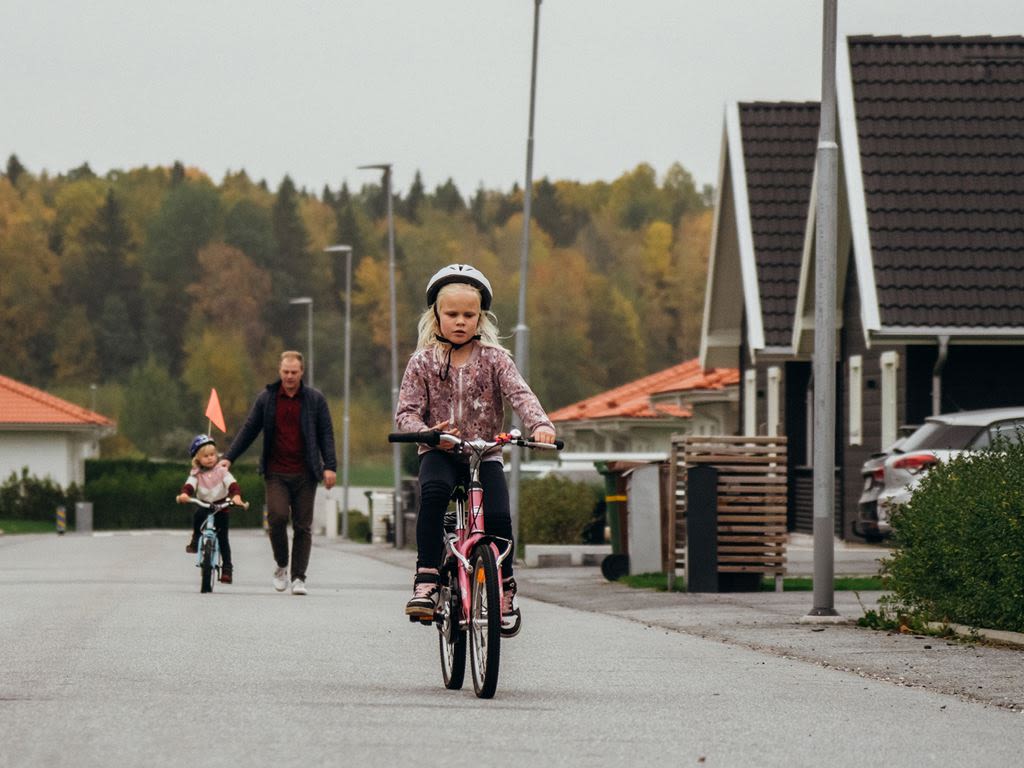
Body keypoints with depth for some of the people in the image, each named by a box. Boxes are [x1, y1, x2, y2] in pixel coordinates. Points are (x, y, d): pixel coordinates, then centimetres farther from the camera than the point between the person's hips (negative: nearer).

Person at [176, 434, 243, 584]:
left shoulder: (221, 471, -6)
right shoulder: (196, 474, -3)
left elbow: (232, 484, -19)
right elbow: (189, 485, -20)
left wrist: (236, 495, -40)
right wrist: (184, 494, -43)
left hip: (221, 507, 0)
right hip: (203, 506, 0)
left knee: (222, 538, -4)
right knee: (198, 516, -35)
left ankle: (227, 568, 4)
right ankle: (195, 539, -11)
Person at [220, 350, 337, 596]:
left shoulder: (315, 399, 6)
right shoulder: (267, 398, 8)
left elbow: (326, 434, 7)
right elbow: (249, 429, 13)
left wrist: (330, 466, -4)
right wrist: (229, 457, 7)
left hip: (305, 474, 0)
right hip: (276, 473, 0)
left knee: (302, 525, 0)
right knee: (277, 516, -17)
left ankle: (298, 577, 6)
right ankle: (281, 565, 4)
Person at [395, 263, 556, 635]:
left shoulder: (494, 358, 2)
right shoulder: (422, 362, 2)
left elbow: (519, 394, -12)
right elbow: (406, 412, -3)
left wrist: (540, 424, -33)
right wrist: (426, 432, -27)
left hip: (485, 452, 1)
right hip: (439, 452, -1)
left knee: (497, 515, -20)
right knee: (433, 490, -34)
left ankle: (505, 591, 3)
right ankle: (426, 581, -34)